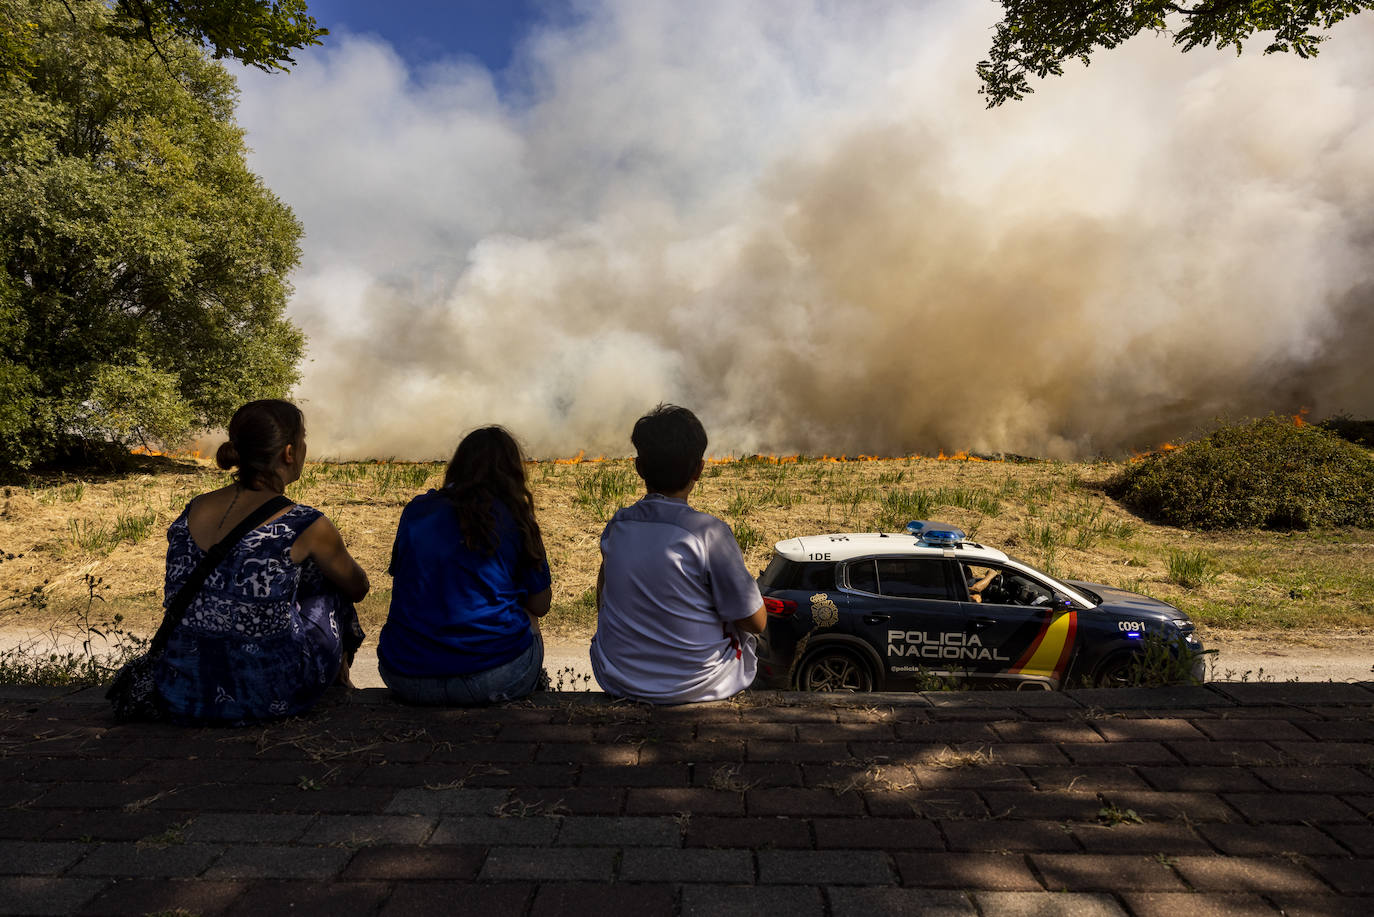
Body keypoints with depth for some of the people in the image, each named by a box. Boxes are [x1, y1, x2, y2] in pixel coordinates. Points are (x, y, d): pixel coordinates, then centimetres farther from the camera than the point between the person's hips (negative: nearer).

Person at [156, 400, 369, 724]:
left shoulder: (192, 511, 2)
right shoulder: (304, 526, -14)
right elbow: (358, 588, 6)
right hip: (270, 699, -5)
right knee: (328, 582, 20)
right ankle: (336, 686, 43)